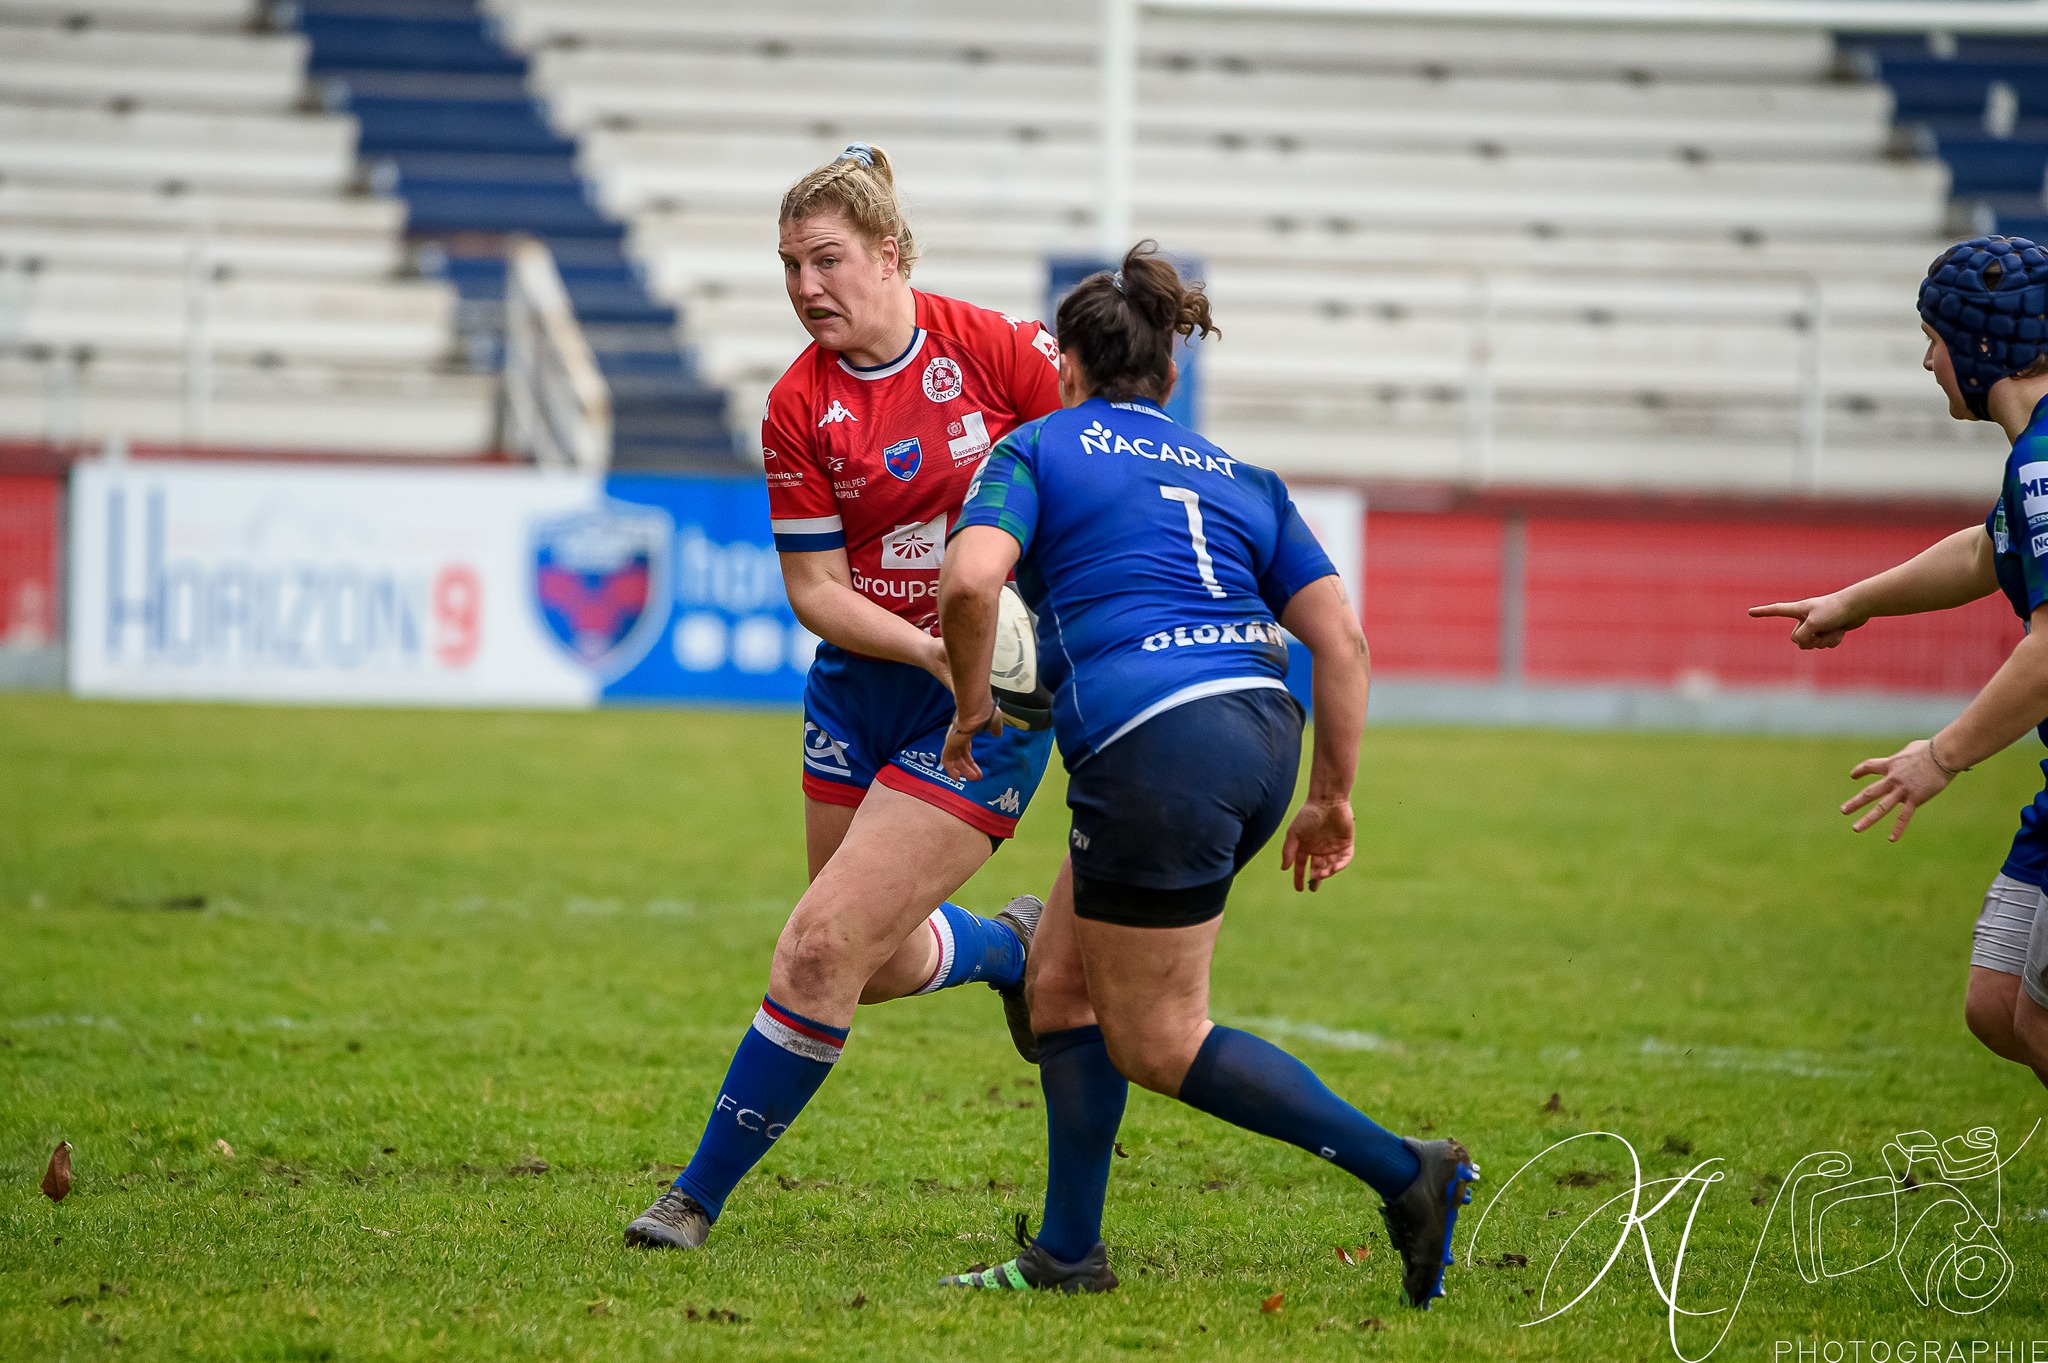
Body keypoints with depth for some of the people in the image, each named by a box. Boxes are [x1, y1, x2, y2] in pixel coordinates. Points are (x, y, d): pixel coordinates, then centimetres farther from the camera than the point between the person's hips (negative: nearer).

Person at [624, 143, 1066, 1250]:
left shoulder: (994, 349, -12)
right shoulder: (798, 409, -5)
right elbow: (814, 589, -5)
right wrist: (931, 648, -20)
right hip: (859, 688, 4)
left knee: (824, 946, -11)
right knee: (880, 964, 13)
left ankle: (701, 1195, 1)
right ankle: (1011, 945, 48)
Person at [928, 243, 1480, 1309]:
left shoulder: (1039, 449, 8)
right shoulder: (1240, 480, 23)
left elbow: (969, 581, -12)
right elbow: (1342, 639, 13)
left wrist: (971, 706, 3)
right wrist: (1332, 798, 18)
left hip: (1157, 749, -7)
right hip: (1264, 731, 7)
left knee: (1157, 1042, 4)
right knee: (1063, 980, 19)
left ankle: (1406, 1174, -3)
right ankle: (1066, 1252, 18)